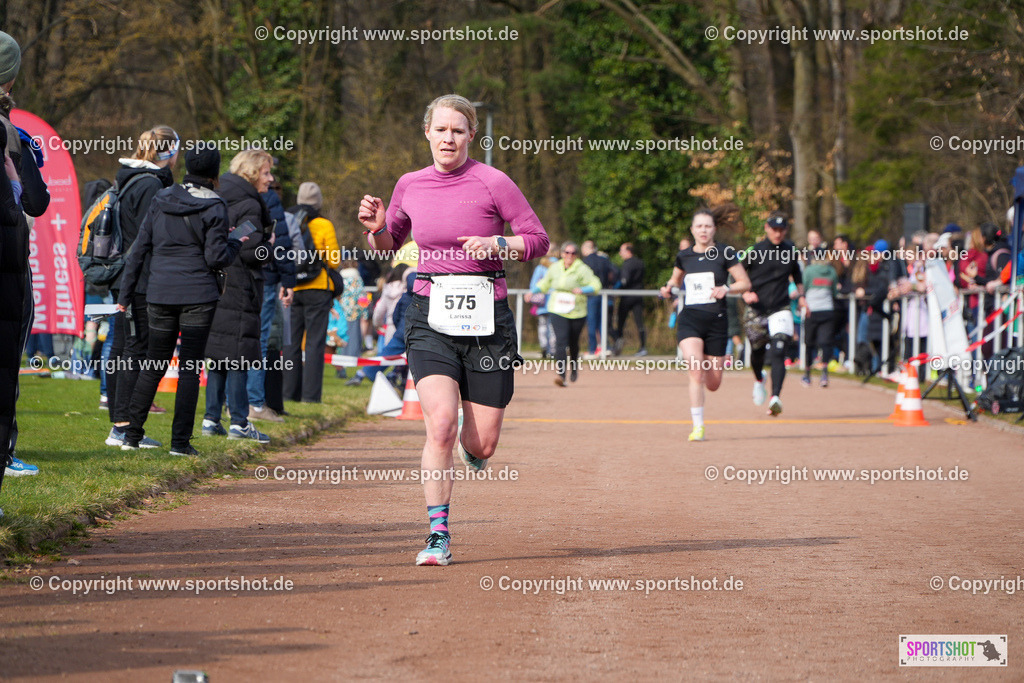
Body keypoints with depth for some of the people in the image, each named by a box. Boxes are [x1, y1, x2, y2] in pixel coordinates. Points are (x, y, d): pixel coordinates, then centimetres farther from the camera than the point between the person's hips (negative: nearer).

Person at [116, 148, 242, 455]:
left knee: (153, 365, 13)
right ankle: (180, 441, -2)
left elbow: (140, 248, 8)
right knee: (190, 367, 0)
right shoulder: (213, 208, -7)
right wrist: (235, 244, 10)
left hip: (160, 295, 4)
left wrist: (125, 294, 13)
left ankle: (132, 435, 11)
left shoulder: (160, 201, 7)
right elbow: (216, 257, -10)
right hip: (198, 296, -4)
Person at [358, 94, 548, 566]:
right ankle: (438, 536, -11)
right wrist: (375, 227, 0)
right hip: (431, 318, 1)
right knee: (440, 423, -19)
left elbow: (538, 240, 0)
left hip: (486, 317, -1)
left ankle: (469, 447, 42)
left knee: (483, 443, 2)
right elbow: (391, 241, 22)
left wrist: (496, 244, -17)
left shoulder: (492, 183, -4)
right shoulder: (410, 186, 6)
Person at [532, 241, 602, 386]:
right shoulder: (555, 268, 7)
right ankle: (561, 374, -24)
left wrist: (582, 290, -26)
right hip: (557, 311, 1)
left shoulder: (582, 269, -5)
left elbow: (596, 285, -9)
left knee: (573, 342, 12)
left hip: (577, 312, -1)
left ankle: (574, 365, 44)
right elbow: (545, 283, 23)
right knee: (561, 340, -16)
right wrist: (533, 292, 9)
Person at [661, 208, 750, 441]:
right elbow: (676, 279, 26)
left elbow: (745, 283, 1)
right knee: (695, 370, -21)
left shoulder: (724, 254, -2)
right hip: (689, 319, 1)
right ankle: (697, 427, -16)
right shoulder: (684, 256, 7)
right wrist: (669, 288, 4)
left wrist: (726, 288, -17)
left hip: (716, 321, -1)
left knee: (713, 384, 4)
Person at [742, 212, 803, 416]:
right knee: (758, 351, 12)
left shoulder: (790, 250, 5)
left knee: (778, 353, -17)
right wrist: (745, 293, -15)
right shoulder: (754, 251, -5)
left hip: (780, 309, 0)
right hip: (756, 310, 0)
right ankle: (759, 379, 46)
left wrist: (801, 294, 20)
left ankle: (775, 397, -27)